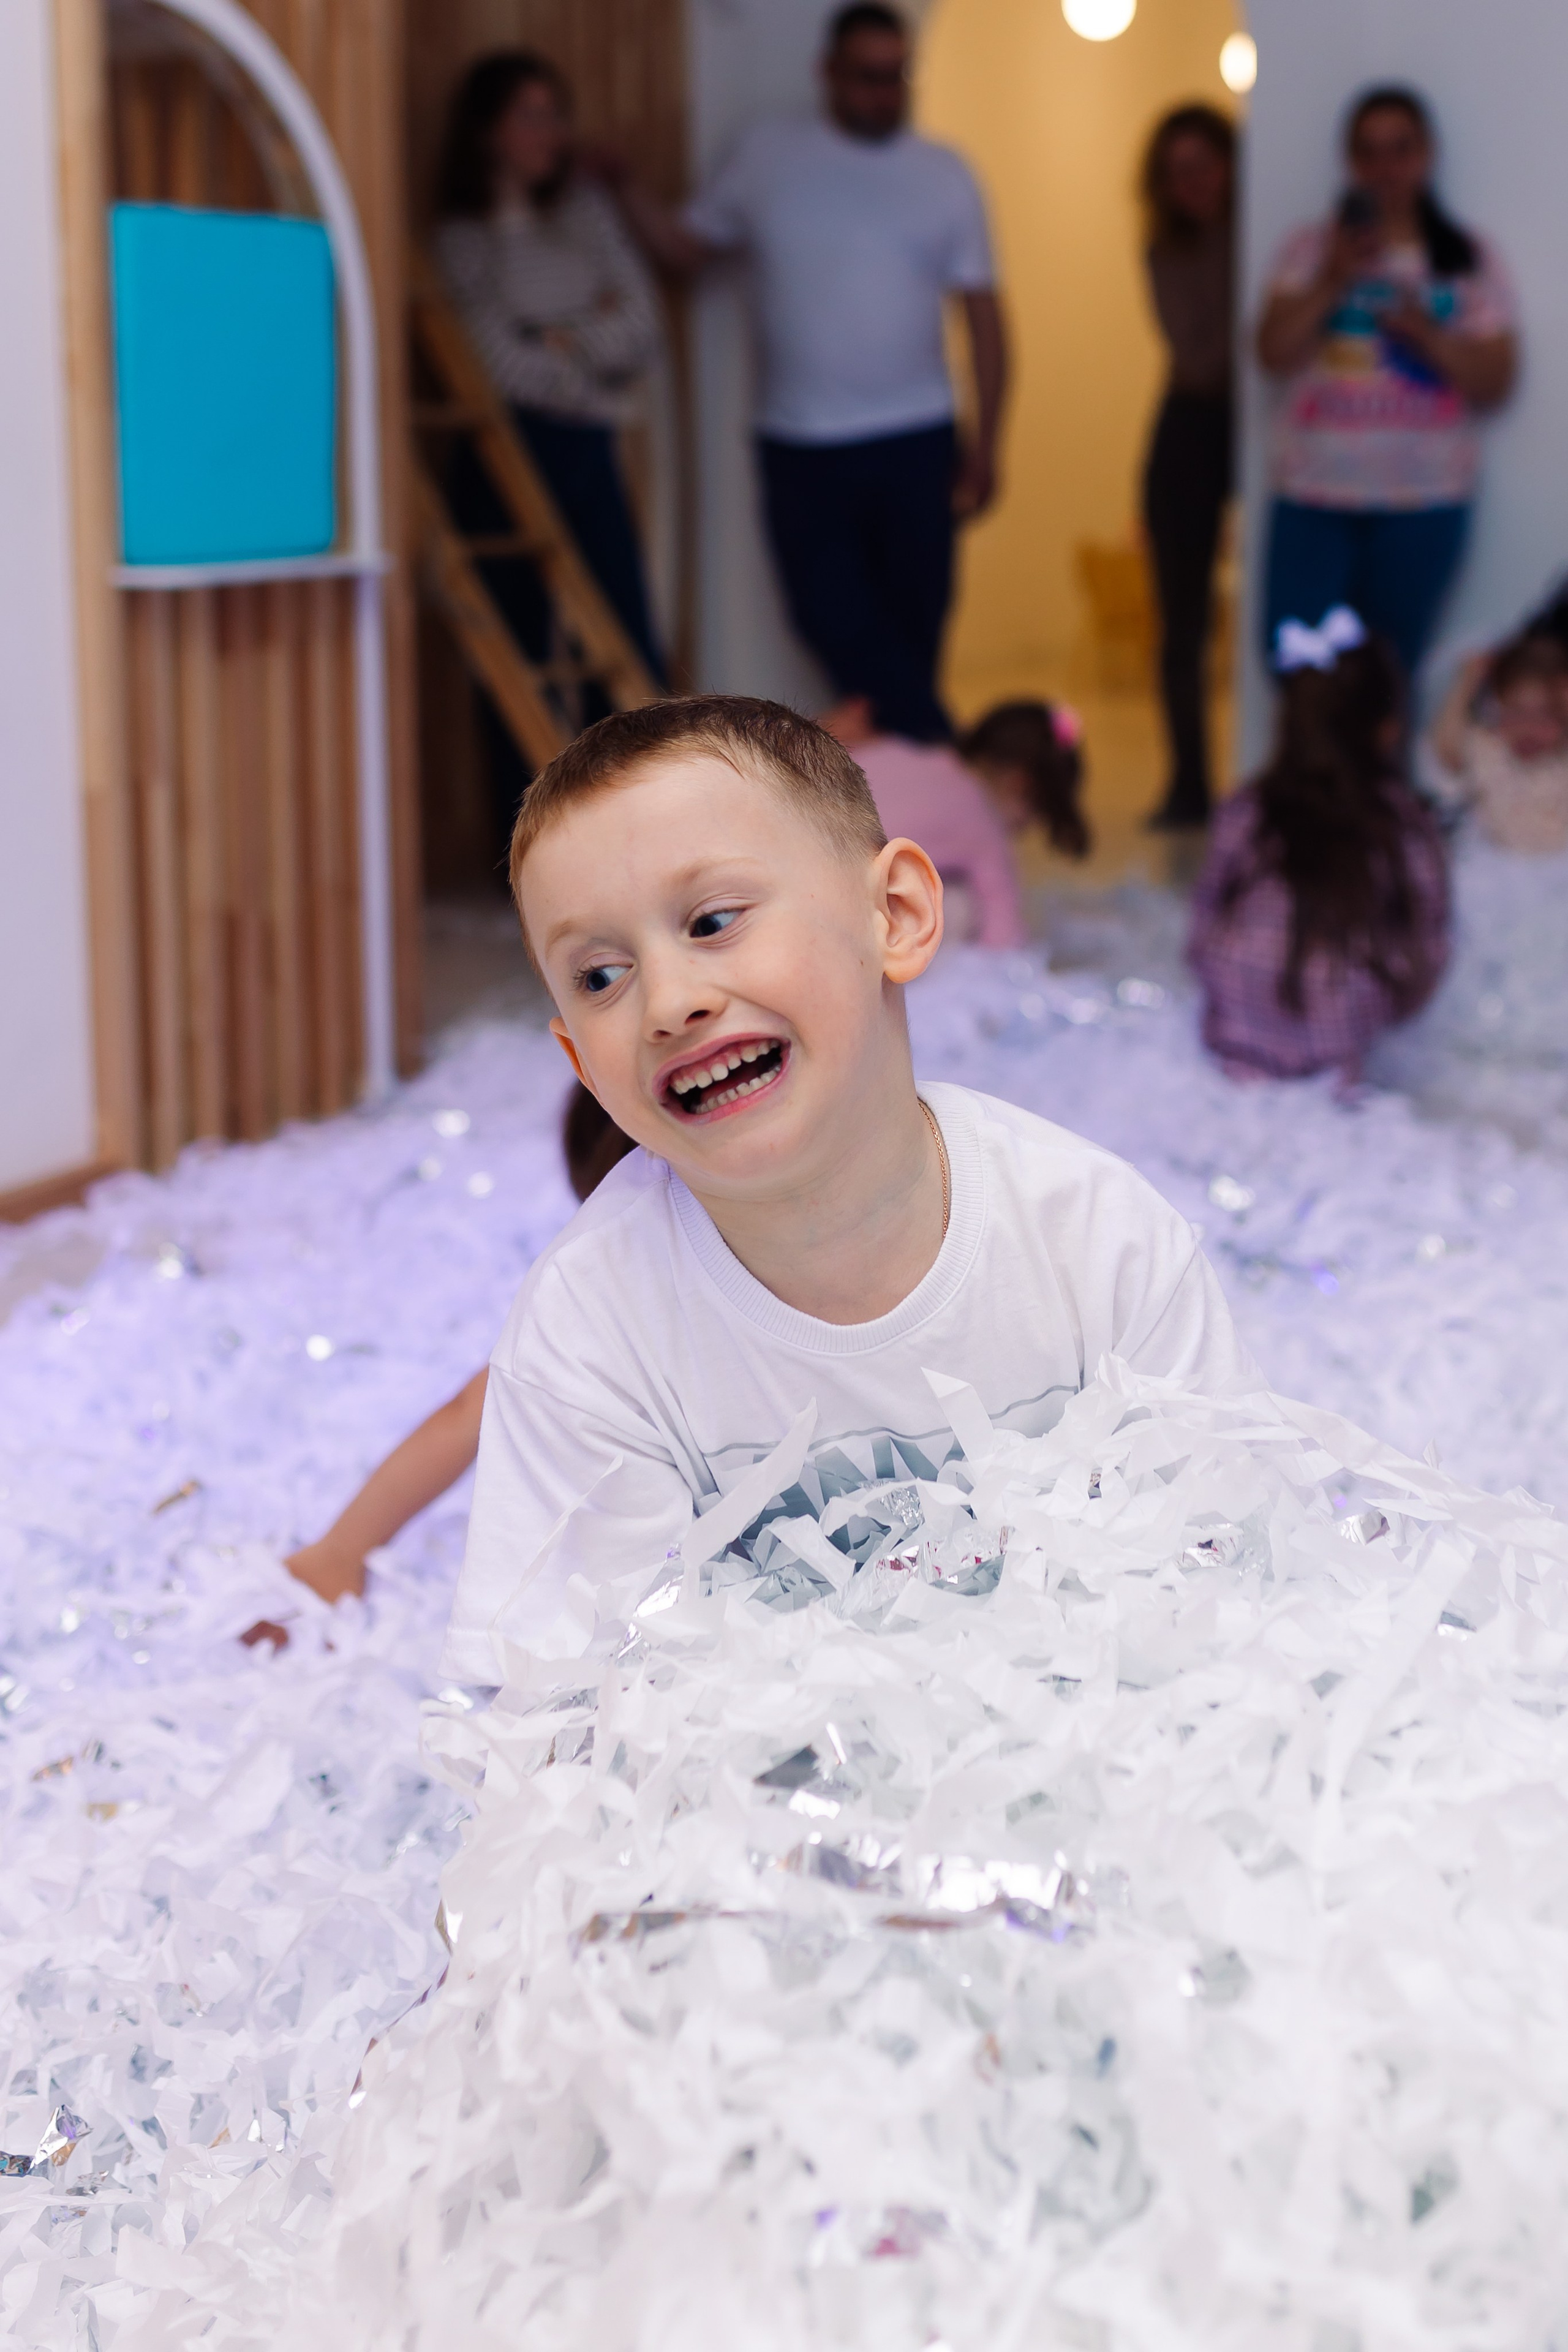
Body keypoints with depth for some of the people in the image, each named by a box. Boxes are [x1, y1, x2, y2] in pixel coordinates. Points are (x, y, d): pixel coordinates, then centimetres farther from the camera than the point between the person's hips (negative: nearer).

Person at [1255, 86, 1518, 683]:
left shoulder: (1470, 263, 8)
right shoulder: (1312, 249, 8)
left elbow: (1494, 382, 4)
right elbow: (1274, 354, -3)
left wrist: (1428, 336, -12)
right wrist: (1334, 281, -14)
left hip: (1423, 500, 0)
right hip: (1314, 494, 0)